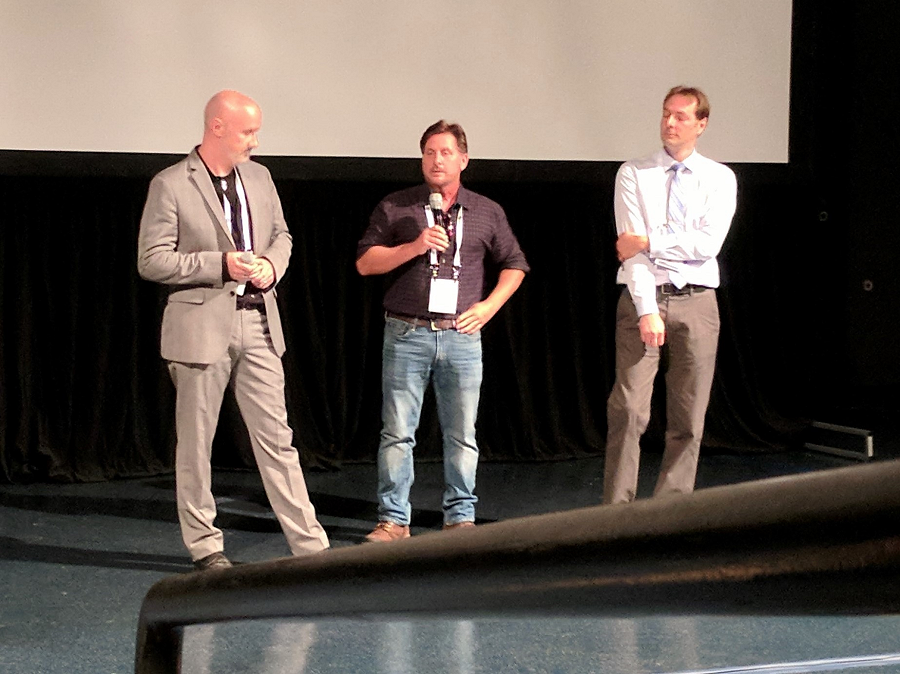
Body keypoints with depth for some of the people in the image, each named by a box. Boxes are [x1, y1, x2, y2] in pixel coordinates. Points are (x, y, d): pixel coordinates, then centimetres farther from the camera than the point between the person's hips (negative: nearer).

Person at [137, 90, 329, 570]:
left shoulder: (258, 177, 10)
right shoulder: (170, 185, -8)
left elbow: (281, 234, 22)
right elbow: (151, 261, -10)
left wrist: (272, 265, -1)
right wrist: (220, 264, -17)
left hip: (258, 321, 5)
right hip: (202, 324, -4)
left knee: (276, 437, 5)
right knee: (195, 440, 5)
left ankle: (309, 542, 8)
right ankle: (204, 544, 18)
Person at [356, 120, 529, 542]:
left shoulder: (487, 213, 11)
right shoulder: (395, 208, 5)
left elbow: (514, 265, 18)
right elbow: (365, 263, 0)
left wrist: (490, 305, 3)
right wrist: (415, 247, -12)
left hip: (462, 334, 1)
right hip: (406, 333, -1)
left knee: (462, 435, 5)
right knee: (397, 433, -1)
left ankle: (460, 517, 15)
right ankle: (393, 520, 7)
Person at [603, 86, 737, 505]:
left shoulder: (720, 179, 7)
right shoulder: (633, 175, 3)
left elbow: (708, 244, -7)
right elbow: (630, 246, -8)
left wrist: (649, 243, -12)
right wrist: (647, 310, -17)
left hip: (696, 302, 2)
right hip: (643, 298, -2)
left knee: (688, 418, 4)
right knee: (628, 410, -8)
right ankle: (617, 511, -4)